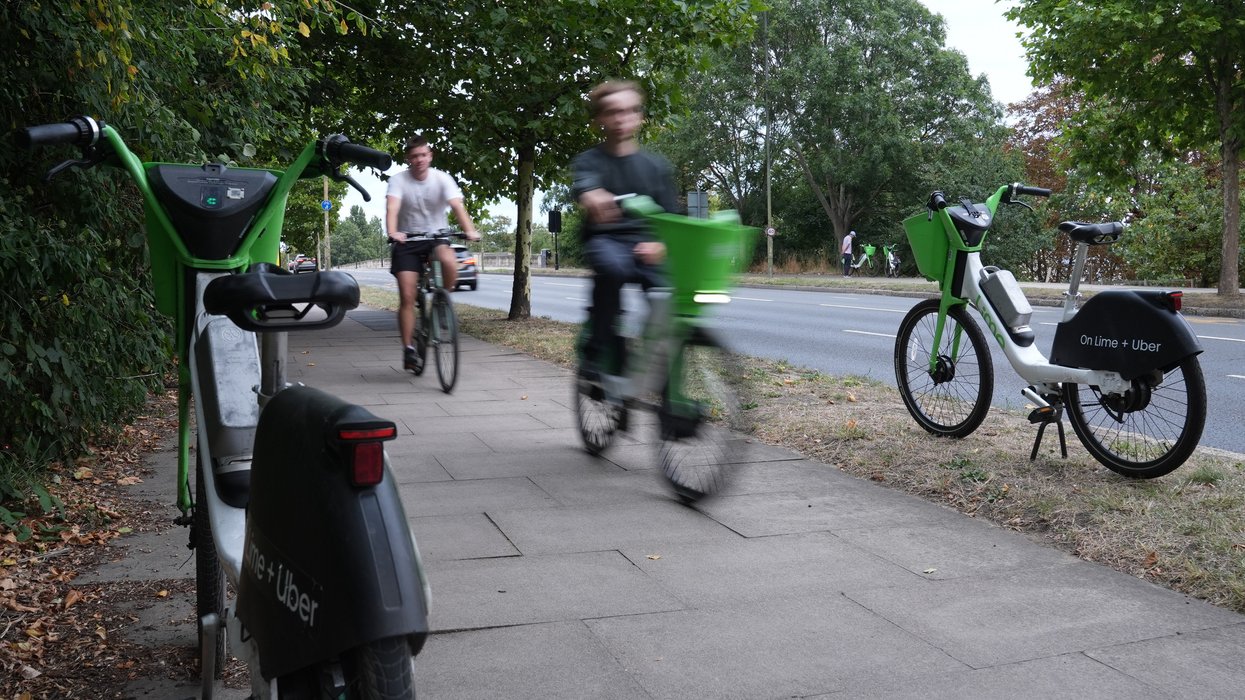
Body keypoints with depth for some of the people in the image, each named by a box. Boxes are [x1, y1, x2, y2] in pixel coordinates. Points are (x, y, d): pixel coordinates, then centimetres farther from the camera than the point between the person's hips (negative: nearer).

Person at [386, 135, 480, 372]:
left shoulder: (442, 179, -8)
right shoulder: (398, 180, -9)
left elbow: (457, 205, -22)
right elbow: (392, 207, -26)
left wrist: (469, 230, -41)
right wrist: (392, 232, -46)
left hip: (436, 236, 0)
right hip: (407, 241, 0)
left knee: (450, 262, -34)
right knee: (407, 297, -9)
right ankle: (408, 349, 1)